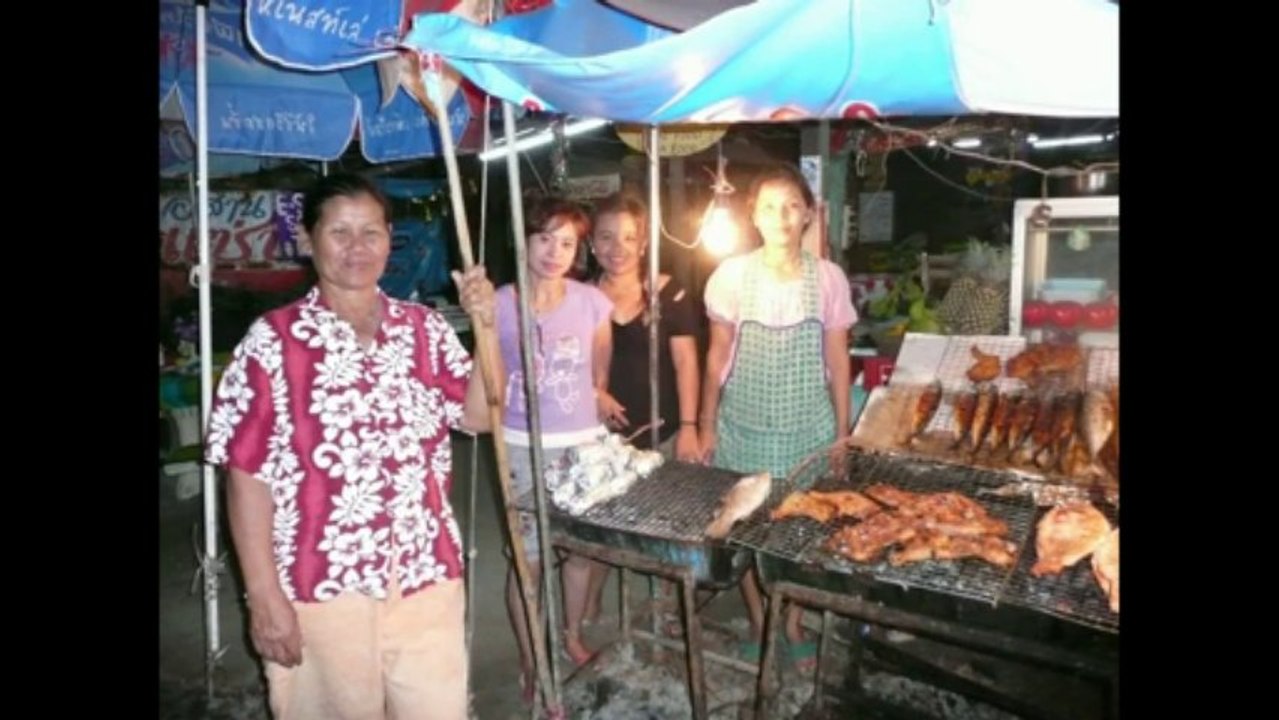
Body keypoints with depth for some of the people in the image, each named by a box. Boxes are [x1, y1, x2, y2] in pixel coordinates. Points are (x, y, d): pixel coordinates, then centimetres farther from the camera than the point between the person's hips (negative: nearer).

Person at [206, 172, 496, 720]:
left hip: (427, 579, 4)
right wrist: (263, 594, -9)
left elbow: (479, 416, 2)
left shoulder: (425, 328, 4)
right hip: (320, 590, -3)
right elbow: (247, 472, -8)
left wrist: (484, 326, -9)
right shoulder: (272, 340, -8)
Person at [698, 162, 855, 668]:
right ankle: (758, 622, 34)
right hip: (744, 426, 0)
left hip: (807, 428, 1)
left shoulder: (828, 278, -6)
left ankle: (792, 623, 34)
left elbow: (837, 361, 1)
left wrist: (842, 432, 2)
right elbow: (717, 357, -1)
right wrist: (706, 426, -1)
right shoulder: (731, 276, -8)